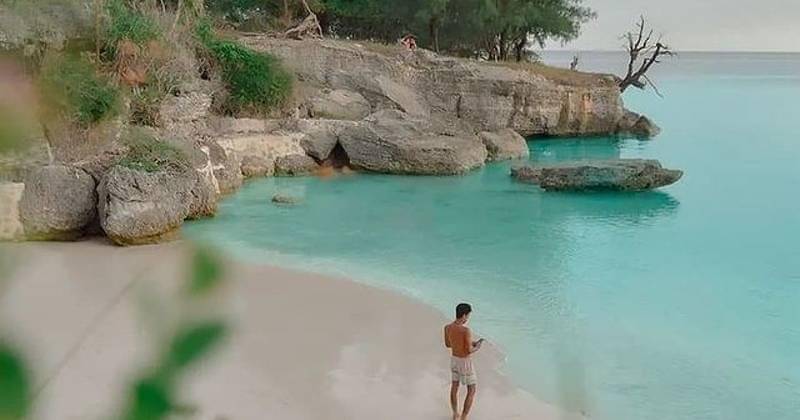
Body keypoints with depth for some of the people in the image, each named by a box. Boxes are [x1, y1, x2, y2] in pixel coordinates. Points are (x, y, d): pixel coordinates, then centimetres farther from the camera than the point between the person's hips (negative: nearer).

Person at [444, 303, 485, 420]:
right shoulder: (466, 330, -32)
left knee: (454, 386, 24)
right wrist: (477, 348, -3)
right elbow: (469, 350, -27)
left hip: (454, 359, 7)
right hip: (465, 363, -7)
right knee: (472, 391, 10)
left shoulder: (447, 327, -9)